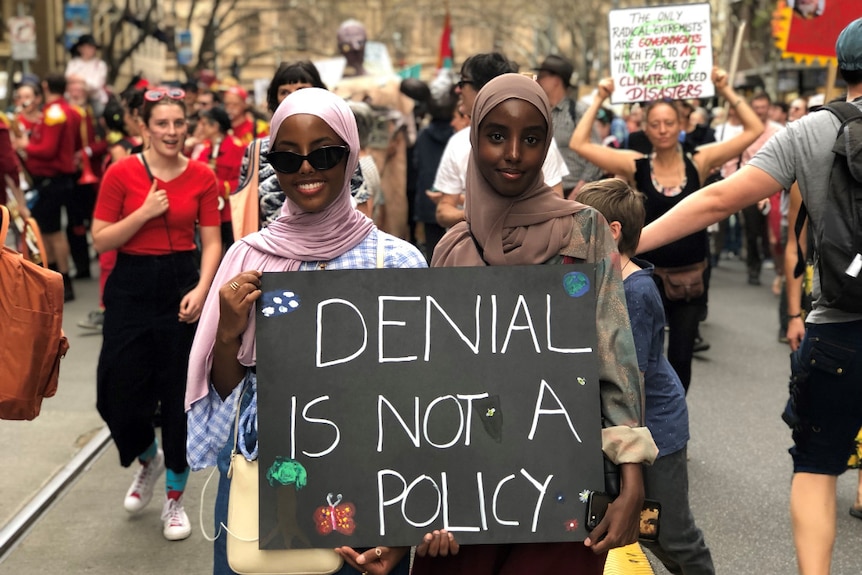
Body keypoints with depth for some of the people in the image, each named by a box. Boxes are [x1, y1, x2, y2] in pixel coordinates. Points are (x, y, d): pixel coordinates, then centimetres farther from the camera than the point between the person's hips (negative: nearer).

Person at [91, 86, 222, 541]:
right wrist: (144, 213, -17)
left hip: (182, 286, 0)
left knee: (179, 394, 5)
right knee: (120, 391, 1)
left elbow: (211, 243, 1)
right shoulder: (122, 173, -5)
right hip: (130, 287, 0)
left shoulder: (202, 177, -1)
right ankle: (148, 459, 35)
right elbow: (100, 240, -4)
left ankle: (175, 498, 23)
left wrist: (201, 289, -14)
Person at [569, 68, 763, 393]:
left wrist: (726, 92, -4)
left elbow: (754, 131, -1)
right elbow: (579, 144, -8)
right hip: (649, 275, -1)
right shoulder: (636, 166, -4)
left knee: (681, 357, 10)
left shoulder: (699, 162, -2)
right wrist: (598, 100, -5)